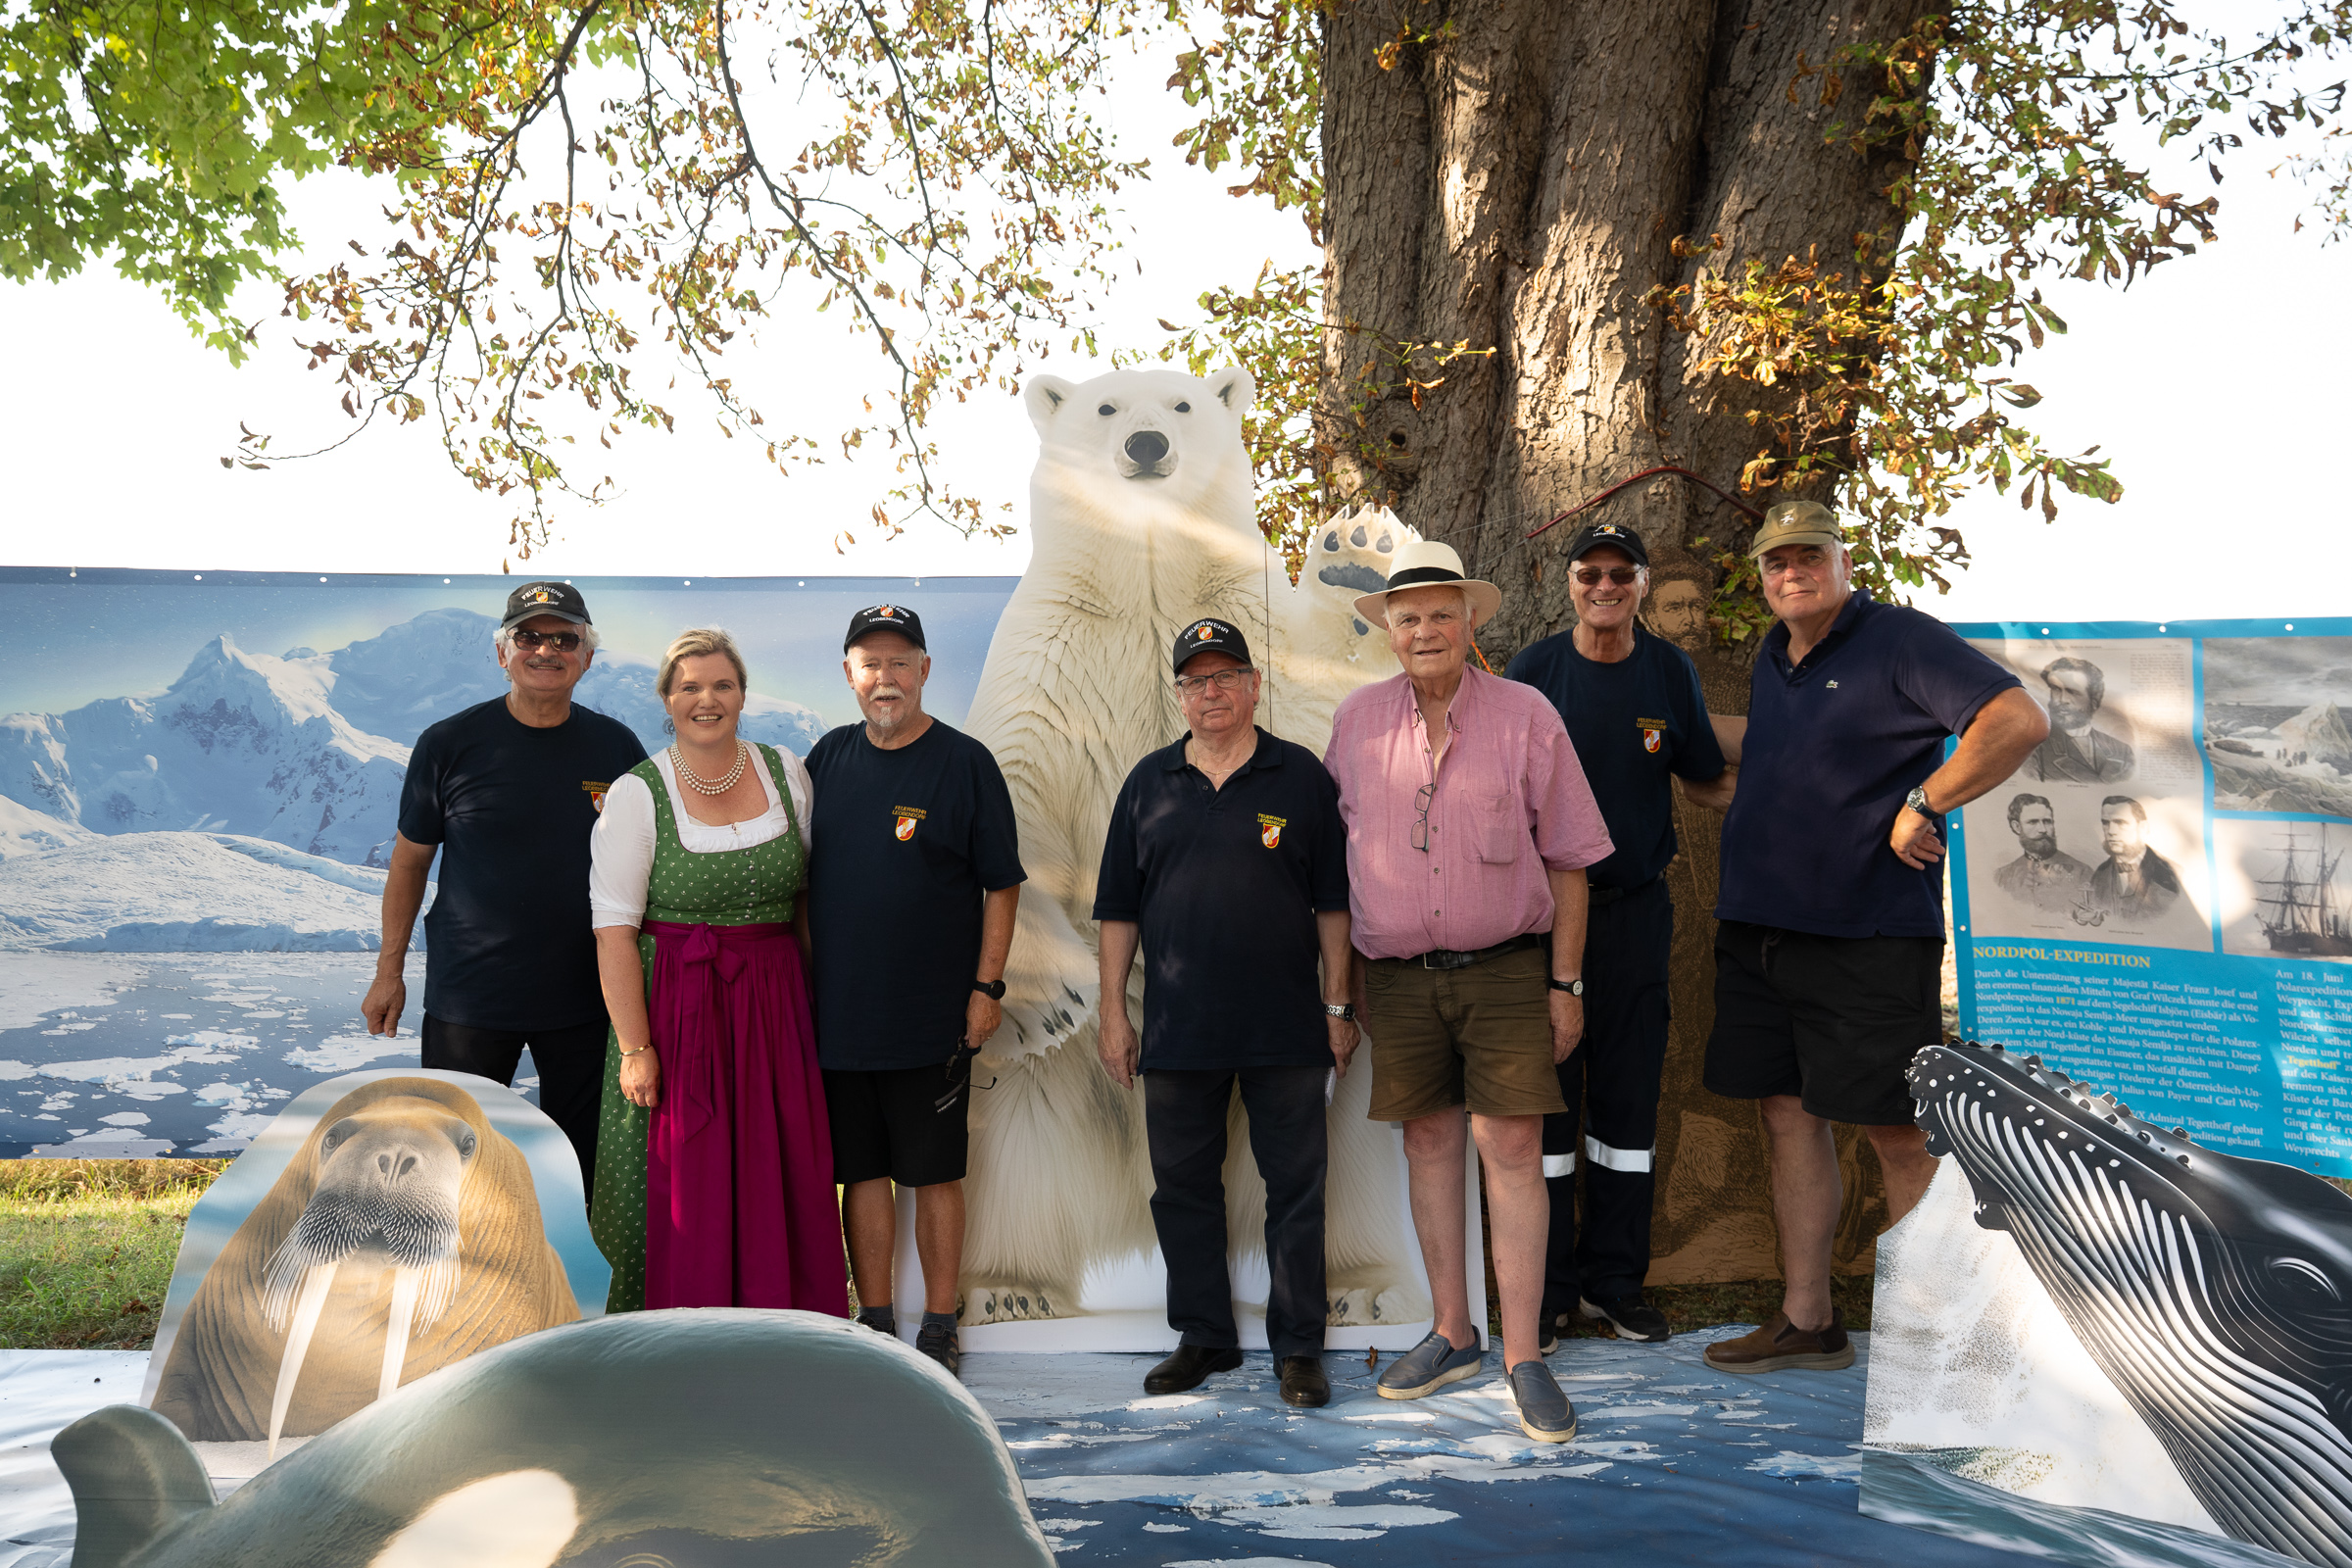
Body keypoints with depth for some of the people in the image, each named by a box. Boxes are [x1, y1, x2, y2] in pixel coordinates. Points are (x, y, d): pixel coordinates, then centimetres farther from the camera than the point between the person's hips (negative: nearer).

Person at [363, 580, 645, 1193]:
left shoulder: (617, 748, 1)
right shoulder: (447, 745, -4)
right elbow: (409, 860, 4)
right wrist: (389, 971, 4)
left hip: (586, 998, 2)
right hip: (467, 997, -1)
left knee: (582, 1167, 11)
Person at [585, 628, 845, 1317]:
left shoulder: (788, 774, 6)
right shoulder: (637, 794, -5)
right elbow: (614, 930, -9)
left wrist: (815, 999, 5)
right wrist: (635, 1047, -14)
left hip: (776, 1006, 3)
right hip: (675, 1003, -3)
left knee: (778, 1180, 6)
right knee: (680, 1190, 2)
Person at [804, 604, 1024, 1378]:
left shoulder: (964, 762, -3)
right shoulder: (828, 757, 8)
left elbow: (1001, 884, -2)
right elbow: (802, 878, 16)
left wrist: (987, 986, -7)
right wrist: (804, 975, 11)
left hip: (932, 1017, -4)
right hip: (838, 1011, 4)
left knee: (934, 1173, 3)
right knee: (861, 1170, 9)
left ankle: (940, 1328, 14)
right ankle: (875, 1322, 20)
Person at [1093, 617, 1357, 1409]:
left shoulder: (1301, 776, 3)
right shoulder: (1149, 783, 8)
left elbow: (1333, 900, 3)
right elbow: (1118, 907, 9)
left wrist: (1338, 1004, 0)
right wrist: (1112, 1010, 5)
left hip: (1287, 1027, -2)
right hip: (1178, 1030, 2)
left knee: (1296, 1186, 4)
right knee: (1183, 1187, 9)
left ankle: (1298, 1347, 15)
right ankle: (1204, 1337, 24)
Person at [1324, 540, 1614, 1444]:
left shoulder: (1525, 716, -1)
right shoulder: (1356, 721, 5)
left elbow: (1566, 860, 2)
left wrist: (1566, 982, 0)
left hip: (1506, 966, -2)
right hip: (1397, 973, 3)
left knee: (1511, 1144, -6)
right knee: (1428, 1142, 9)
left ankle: (1523, 1356, 1)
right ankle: (1452, 1335, 22)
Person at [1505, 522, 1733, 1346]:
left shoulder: (1669, 670, 4)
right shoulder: (1535, 669, -2)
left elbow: (1705, 780, 12)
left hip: (1636, 906, 2)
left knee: (1629, 1091, 6)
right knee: (1545, 1089, 1)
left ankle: (1615, 1279, 18)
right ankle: (1547, 1285, 12)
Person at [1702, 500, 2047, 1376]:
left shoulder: (1901, 641, -7)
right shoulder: (1772, 660, 17)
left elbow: (2018, 721, -18)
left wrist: (1922, 805, -17)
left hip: (1870, 934, -8)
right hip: (1758, 929, 8)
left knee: (1901, 1135, -2)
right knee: (1789, 1117, 10)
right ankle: (1806, 1322, 19)